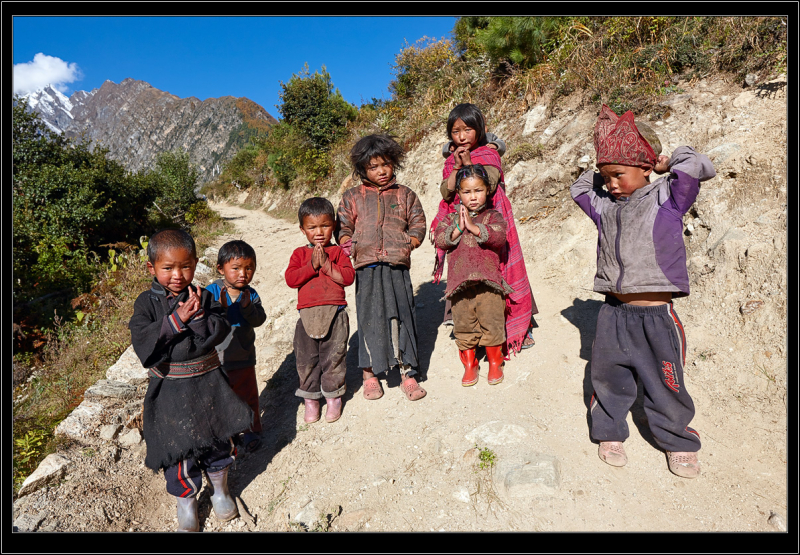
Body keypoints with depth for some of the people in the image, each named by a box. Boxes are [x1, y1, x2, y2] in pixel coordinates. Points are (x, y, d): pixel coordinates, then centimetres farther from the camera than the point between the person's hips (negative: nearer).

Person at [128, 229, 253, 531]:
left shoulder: (204, 298, -4)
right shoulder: (147, 302, -8)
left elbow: (220, 331, -14)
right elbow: (142, 342, -20)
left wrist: (198, 316, -29)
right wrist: (176, 320, -27)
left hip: (207, 383, 2)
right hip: (169, 389, -1)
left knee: (218, 438, 16)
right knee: (178, 446, 10)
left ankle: (220, 488, 43)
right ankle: (186, 499, 36)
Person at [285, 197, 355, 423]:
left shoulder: (337, 252, 5)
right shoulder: (299, 254, 9)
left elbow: (348, 277, -9)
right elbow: (290, 279, -6)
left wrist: (326, 264, -15)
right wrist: (312, 265, -14)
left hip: (335, 313, -1)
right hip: (307, 315, 2)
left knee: (333, 357, 6)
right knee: (307, 359, 8)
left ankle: (333, 398, 24)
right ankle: (310, 399, 25)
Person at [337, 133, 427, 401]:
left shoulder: (405, 195, 13)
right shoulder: (352, 197, 12)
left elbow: (418, 223, 11)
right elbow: (343, 226, 11)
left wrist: (409, 243, -6)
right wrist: (346, 243, -9)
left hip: (397, 266, 0)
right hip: (366, 267, 0)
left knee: (401, 316, 1)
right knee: (369, 317, 3)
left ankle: (407, 373, 13)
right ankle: (369, 373, 18)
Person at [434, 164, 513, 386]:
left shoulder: (493, 216, 5)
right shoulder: (451, 218, 10)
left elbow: (499, 237, -14)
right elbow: (440, 240, -4)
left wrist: (474, 227, -18)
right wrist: (458, 228, -15)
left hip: (488, 280, -2)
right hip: (460, 281, 2)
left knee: (492, 323, 4)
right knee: (463, 326, 9)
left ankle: (495, 363, 26)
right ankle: (469, 365, 26)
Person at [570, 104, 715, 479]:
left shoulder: (666, 197, -2)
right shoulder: (605, 206, 10)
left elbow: (696, 167, -14)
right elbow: (579, 189, 26)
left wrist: (668, 162, 2)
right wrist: (601, 173, 13)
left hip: (655, 314, -3)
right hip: (614, 312, 4)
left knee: (665, 383, 10)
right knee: (608, 378, 12)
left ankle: (679, 442, 32)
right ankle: (609, 433, 33)